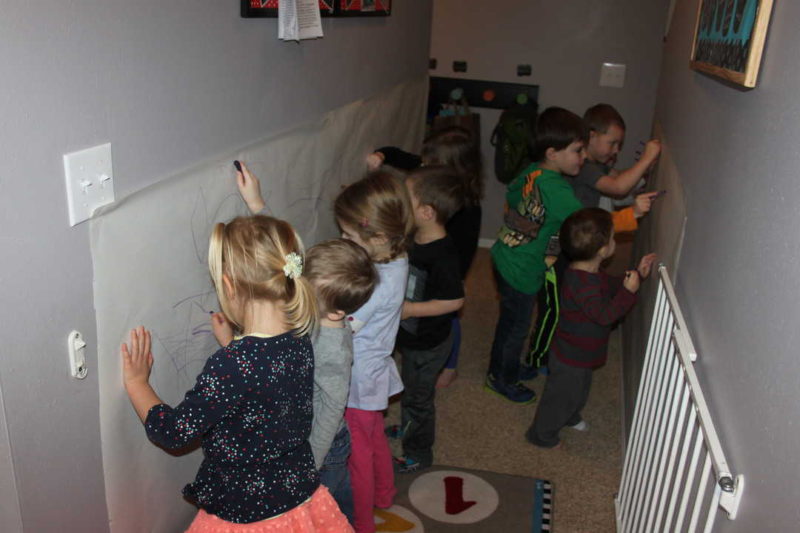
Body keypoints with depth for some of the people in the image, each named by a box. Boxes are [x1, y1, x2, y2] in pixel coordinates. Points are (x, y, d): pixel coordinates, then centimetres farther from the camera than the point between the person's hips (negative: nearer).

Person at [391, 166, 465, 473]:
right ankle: (407, 428, 56)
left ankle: (418, 455, 35)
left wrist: (409, 309, -26)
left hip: (427, 344, -8)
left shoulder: (442, 256, -33)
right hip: (410, 336, 8)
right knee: (410, 388, 30)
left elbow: (454, 300, -28)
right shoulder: (412, 238, -6)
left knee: (418, 396, 13)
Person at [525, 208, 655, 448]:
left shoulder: (591, 273, -3)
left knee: (579, 389, 33)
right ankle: (541, 434, 35)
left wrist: (637, 274, 5)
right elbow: (604, 315, -39)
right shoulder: (582, 284, -37)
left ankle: (570, 417, 60)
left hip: (581, 353, 10)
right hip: (570, 357, -10)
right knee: (562, 395, 13)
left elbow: (612, 286, 14)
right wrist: (629, 291, -37)